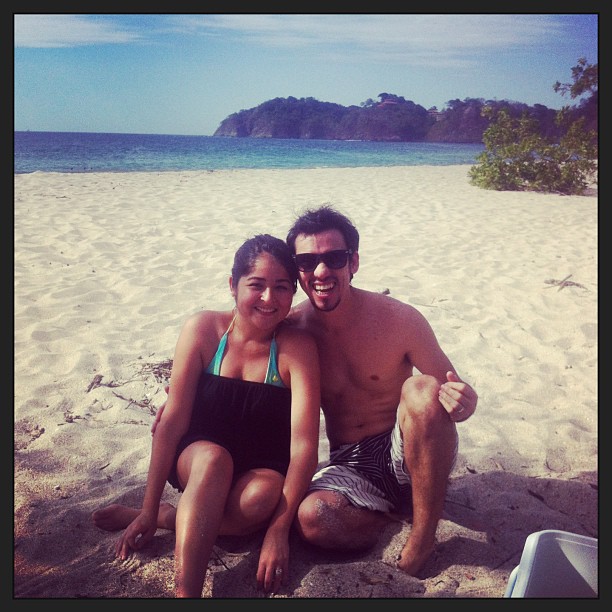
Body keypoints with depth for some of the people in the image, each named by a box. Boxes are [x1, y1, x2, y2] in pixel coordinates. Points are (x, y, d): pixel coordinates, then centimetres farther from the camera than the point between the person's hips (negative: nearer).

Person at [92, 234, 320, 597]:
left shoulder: (298, 348, -16)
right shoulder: (203, 329, -12)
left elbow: (304, 444, -21)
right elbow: (172, 421, -11)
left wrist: (279, 532, -27)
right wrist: (149, 508, -11)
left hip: (264, 470, 0)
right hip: (196, 462, 1)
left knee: (261, 497, -35)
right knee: (212, 457, -35)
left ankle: (169, 518, -13)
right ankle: (185, 593, -34)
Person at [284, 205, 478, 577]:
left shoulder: (399, 319, -12)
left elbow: (450, 391, -7)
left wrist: (464, 402, -33)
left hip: (406, 452, 0)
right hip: (348, 467, 1)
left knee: (423, 388, -32)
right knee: (310, 517, -31)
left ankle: (423, 536, -18)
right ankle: (399, 510, -1)